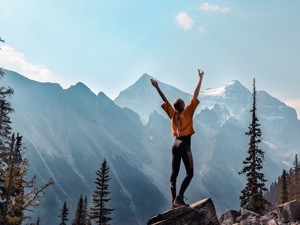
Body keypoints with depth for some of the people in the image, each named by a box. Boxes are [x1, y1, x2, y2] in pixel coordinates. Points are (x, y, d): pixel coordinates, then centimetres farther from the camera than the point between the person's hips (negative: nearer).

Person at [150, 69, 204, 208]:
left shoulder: (173, 114, 5)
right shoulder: (187, 112, -7)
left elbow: (165, 100, 15)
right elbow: (195, 96, -10)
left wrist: (157, 87, 24)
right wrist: (200, 79, -8)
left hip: (176, 144, 6)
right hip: (185, 144, -6)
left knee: (174, 173, 7)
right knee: (189, 173, -4)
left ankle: (174, 200, 3)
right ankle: (179, 198, -19)